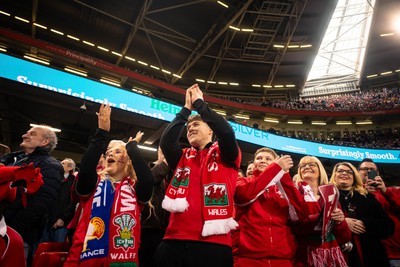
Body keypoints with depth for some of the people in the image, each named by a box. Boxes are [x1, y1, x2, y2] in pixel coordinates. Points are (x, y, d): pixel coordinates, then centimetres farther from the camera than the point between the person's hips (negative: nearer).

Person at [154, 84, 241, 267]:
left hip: (213, 243, -3)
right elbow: (165, 141, -2)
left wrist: (199, 102, 0)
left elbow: (226, 132, -12)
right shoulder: (182, 158, 16)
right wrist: (187, 108, 4)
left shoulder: (225, 155, 8)